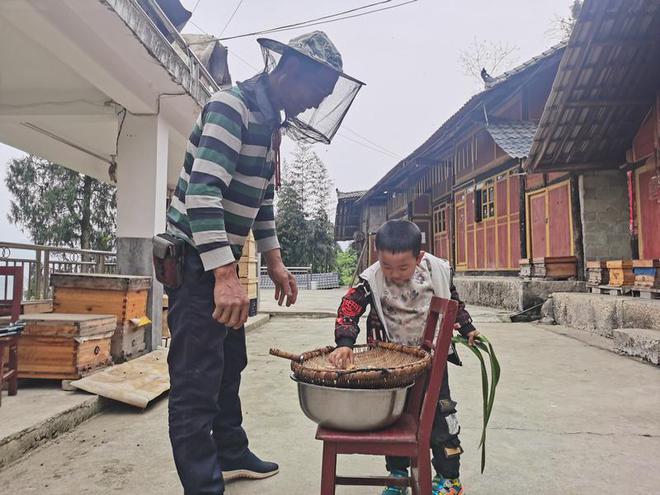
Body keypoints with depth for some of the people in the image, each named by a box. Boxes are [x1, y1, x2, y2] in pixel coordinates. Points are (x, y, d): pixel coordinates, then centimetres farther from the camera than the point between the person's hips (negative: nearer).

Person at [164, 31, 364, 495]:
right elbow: (202, 192, -27)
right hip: (196, 260, -10)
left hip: (223, 261, 10)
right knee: (198, 379, -5)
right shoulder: (231, 105, -16)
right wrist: (224, 276, -32)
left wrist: (275, 263, 15)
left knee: (230, 364, 19)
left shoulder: (271, 122, 13)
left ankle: (231, 455, 36)